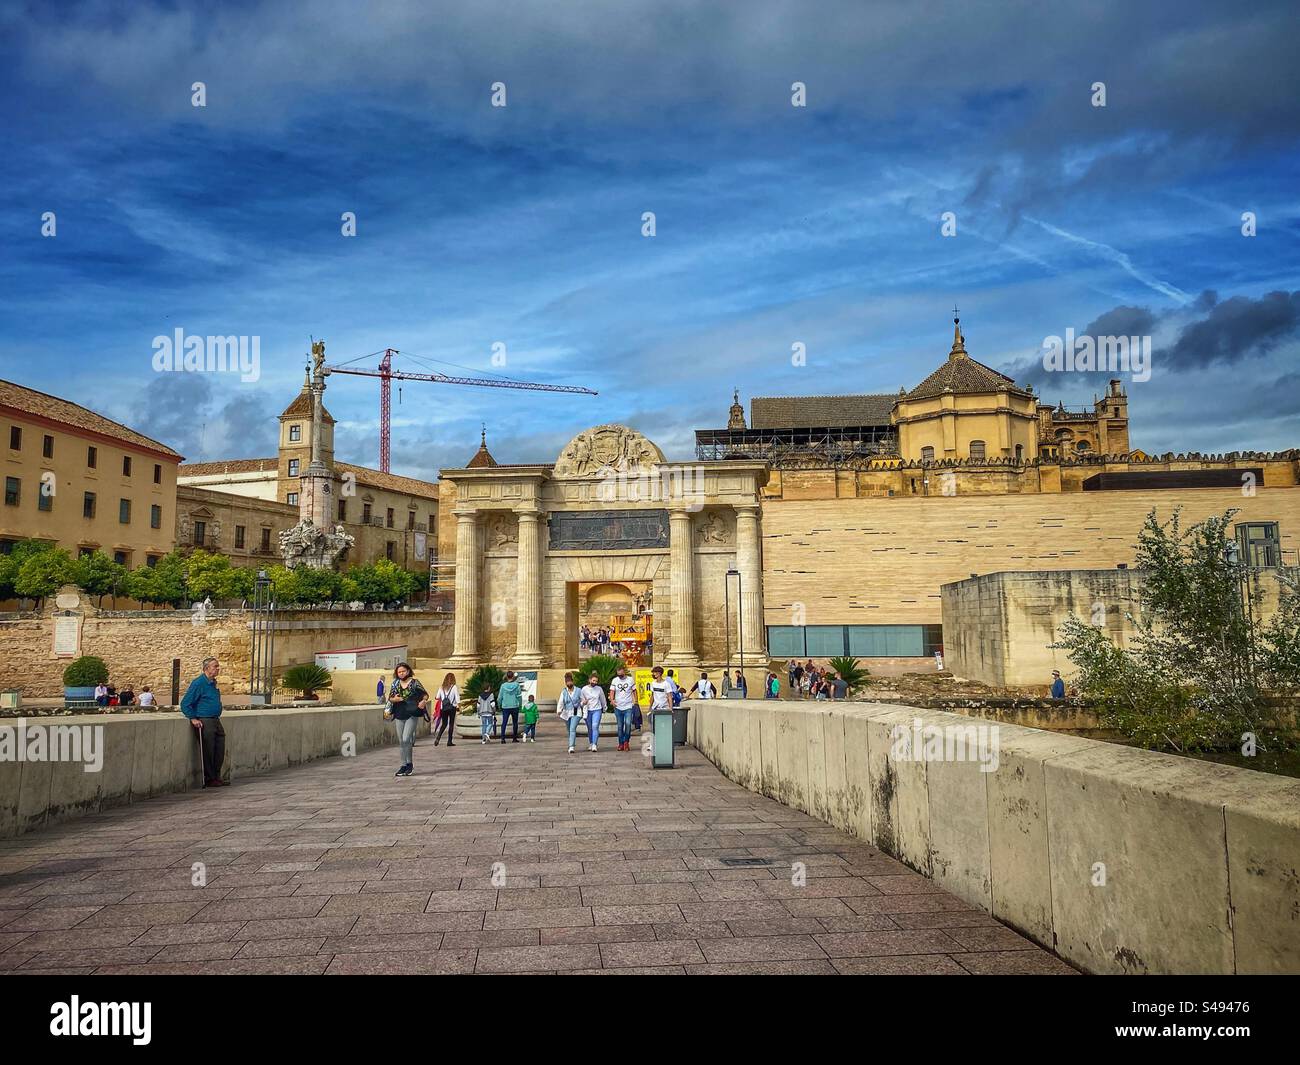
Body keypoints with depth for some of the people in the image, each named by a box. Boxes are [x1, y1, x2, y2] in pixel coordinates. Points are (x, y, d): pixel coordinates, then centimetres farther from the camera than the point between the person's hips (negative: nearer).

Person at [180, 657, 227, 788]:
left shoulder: (213, 683, 15)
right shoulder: (198, 683, -11)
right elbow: (185, 703, -12)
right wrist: (193, 719, -15)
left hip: (215, 721, 8)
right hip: (204, 722, -8)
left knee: (220, 750, 9)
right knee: (208, 751, -3)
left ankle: (217, 777, 18)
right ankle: (209, 779, 5)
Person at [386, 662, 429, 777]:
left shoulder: (414, 683, -3)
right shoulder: (395, 684, 10)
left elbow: (425, 694, 0)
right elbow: (390, 698, 13)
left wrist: (423, 701, -21)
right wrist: (394, 699, -10)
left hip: (412, 715, -5)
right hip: (399, 716, 5)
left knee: (406, 739, -14)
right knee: (401, 742, 9)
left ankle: (410, 763, 1)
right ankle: (404, 765, 18)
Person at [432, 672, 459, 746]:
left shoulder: (442, 687, 5)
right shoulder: (454, 687, -5)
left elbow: (437, 697, 5)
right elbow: (457, 697, -8)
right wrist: (459, 706, -1)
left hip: (443, 708, 3)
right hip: (452, 707, -3)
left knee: (444, 724, 13)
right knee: (451, 724, 4)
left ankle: (437, 737, -8)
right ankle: (450, 741, 3)